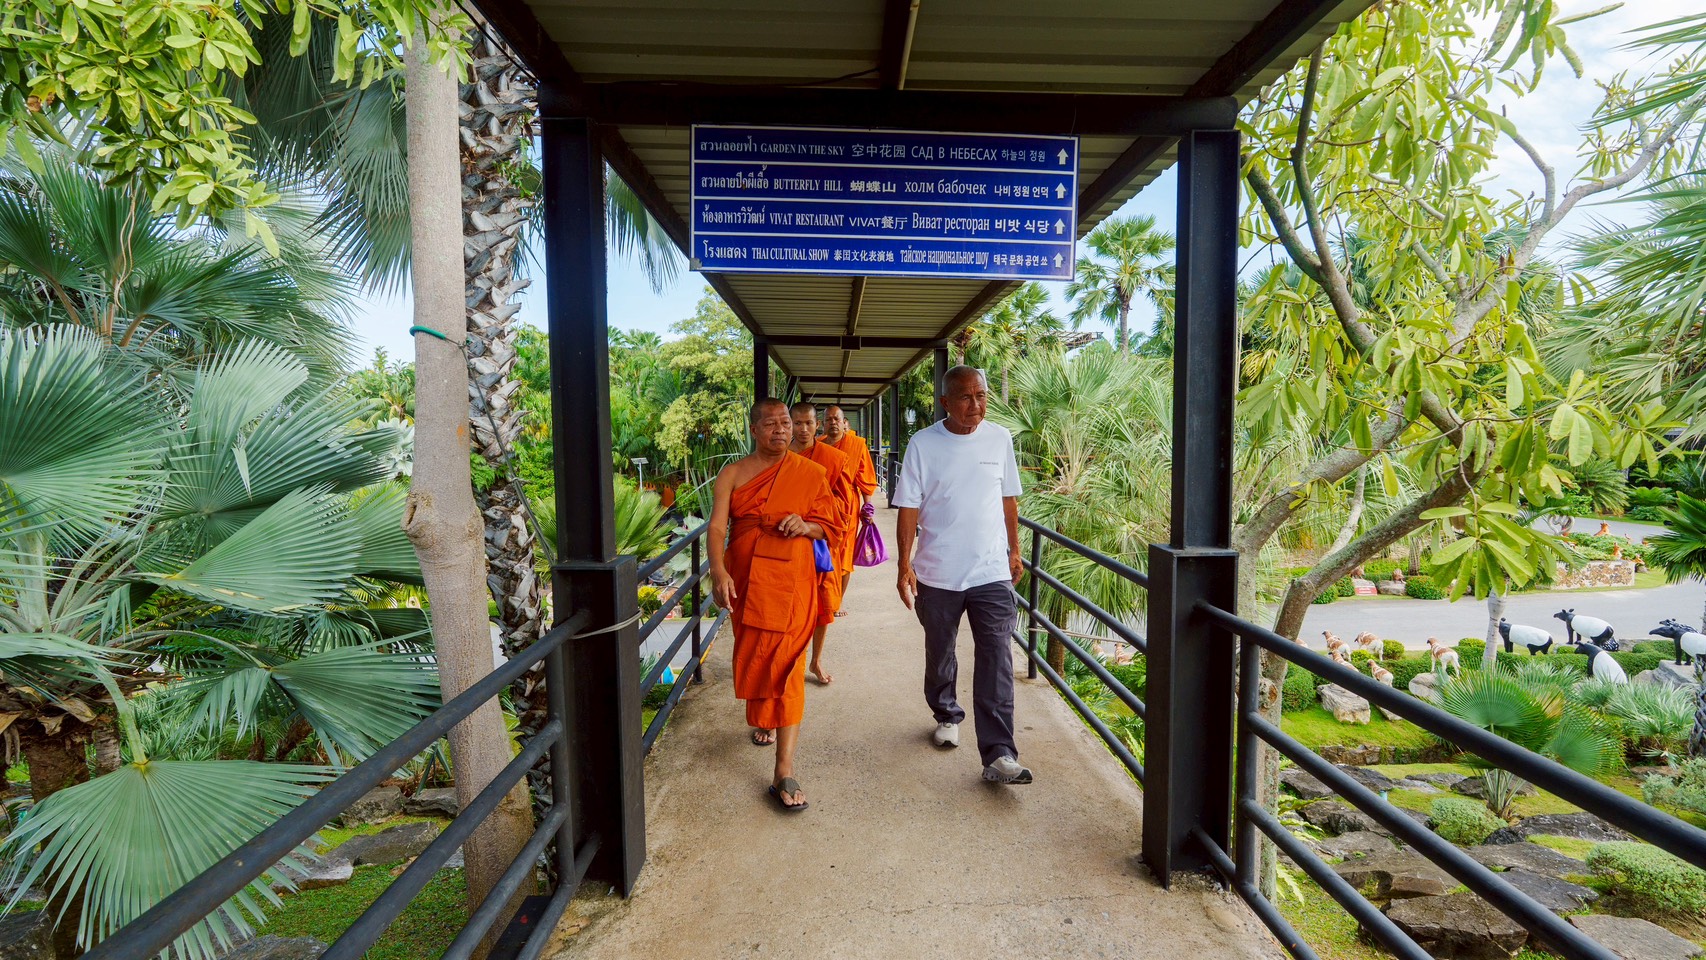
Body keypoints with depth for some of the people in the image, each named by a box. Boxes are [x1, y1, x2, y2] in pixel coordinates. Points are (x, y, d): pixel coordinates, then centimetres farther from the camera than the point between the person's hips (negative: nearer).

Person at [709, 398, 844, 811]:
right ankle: (762, 720, 48)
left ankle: (784, 772, -8)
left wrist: (806, 525, -16)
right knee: (753, 657, 17)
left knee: (785, 666, -9)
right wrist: (719, 571, -23)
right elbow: (717, 526, -7)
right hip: (744, 581, 2)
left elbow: (831, 526, 6)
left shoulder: (811, 474, 3)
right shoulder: (733, 474, 3)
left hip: (790, 582, -2)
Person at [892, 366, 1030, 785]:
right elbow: (909, 507, -6)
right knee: (939, 655, 17)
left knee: (996, 661, -6)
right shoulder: (923, 444, -6)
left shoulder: (1000, 439, 2)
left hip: (992, 573, 1)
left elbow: (1008, 499, 12)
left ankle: (998, 755, -2)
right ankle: (947, 717, 41)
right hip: (937, 574, 0)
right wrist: (904, 565, -10)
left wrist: (1014, 551, 14)